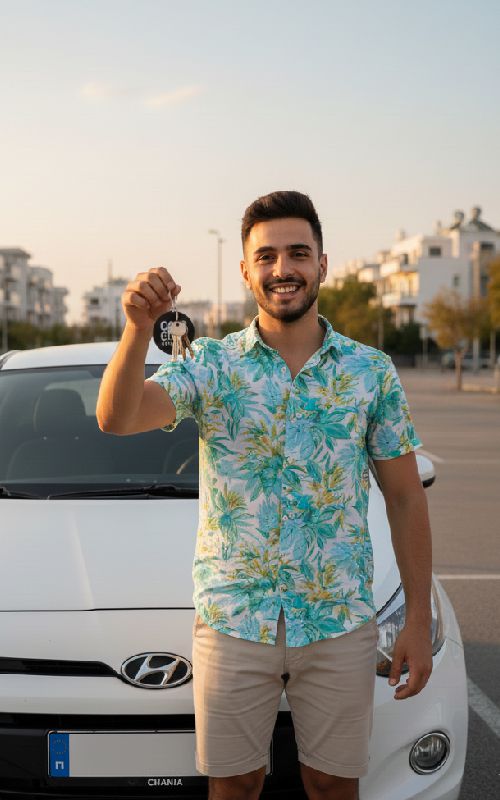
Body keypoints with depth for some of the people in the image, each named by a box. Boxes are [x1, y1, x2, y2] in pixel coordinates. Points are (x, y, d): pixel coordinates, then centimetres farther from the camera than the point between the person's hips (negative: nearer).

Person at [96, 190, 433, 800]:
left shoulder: (372, 372, 2)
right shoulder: (210, 364, -2)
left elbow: (405, 499, 5)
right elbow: (117, 419, -18)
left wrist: (418, 619, 1)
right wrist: (139, 328, -36)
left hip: (340, 623, 1)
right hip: (232, 621, 0)